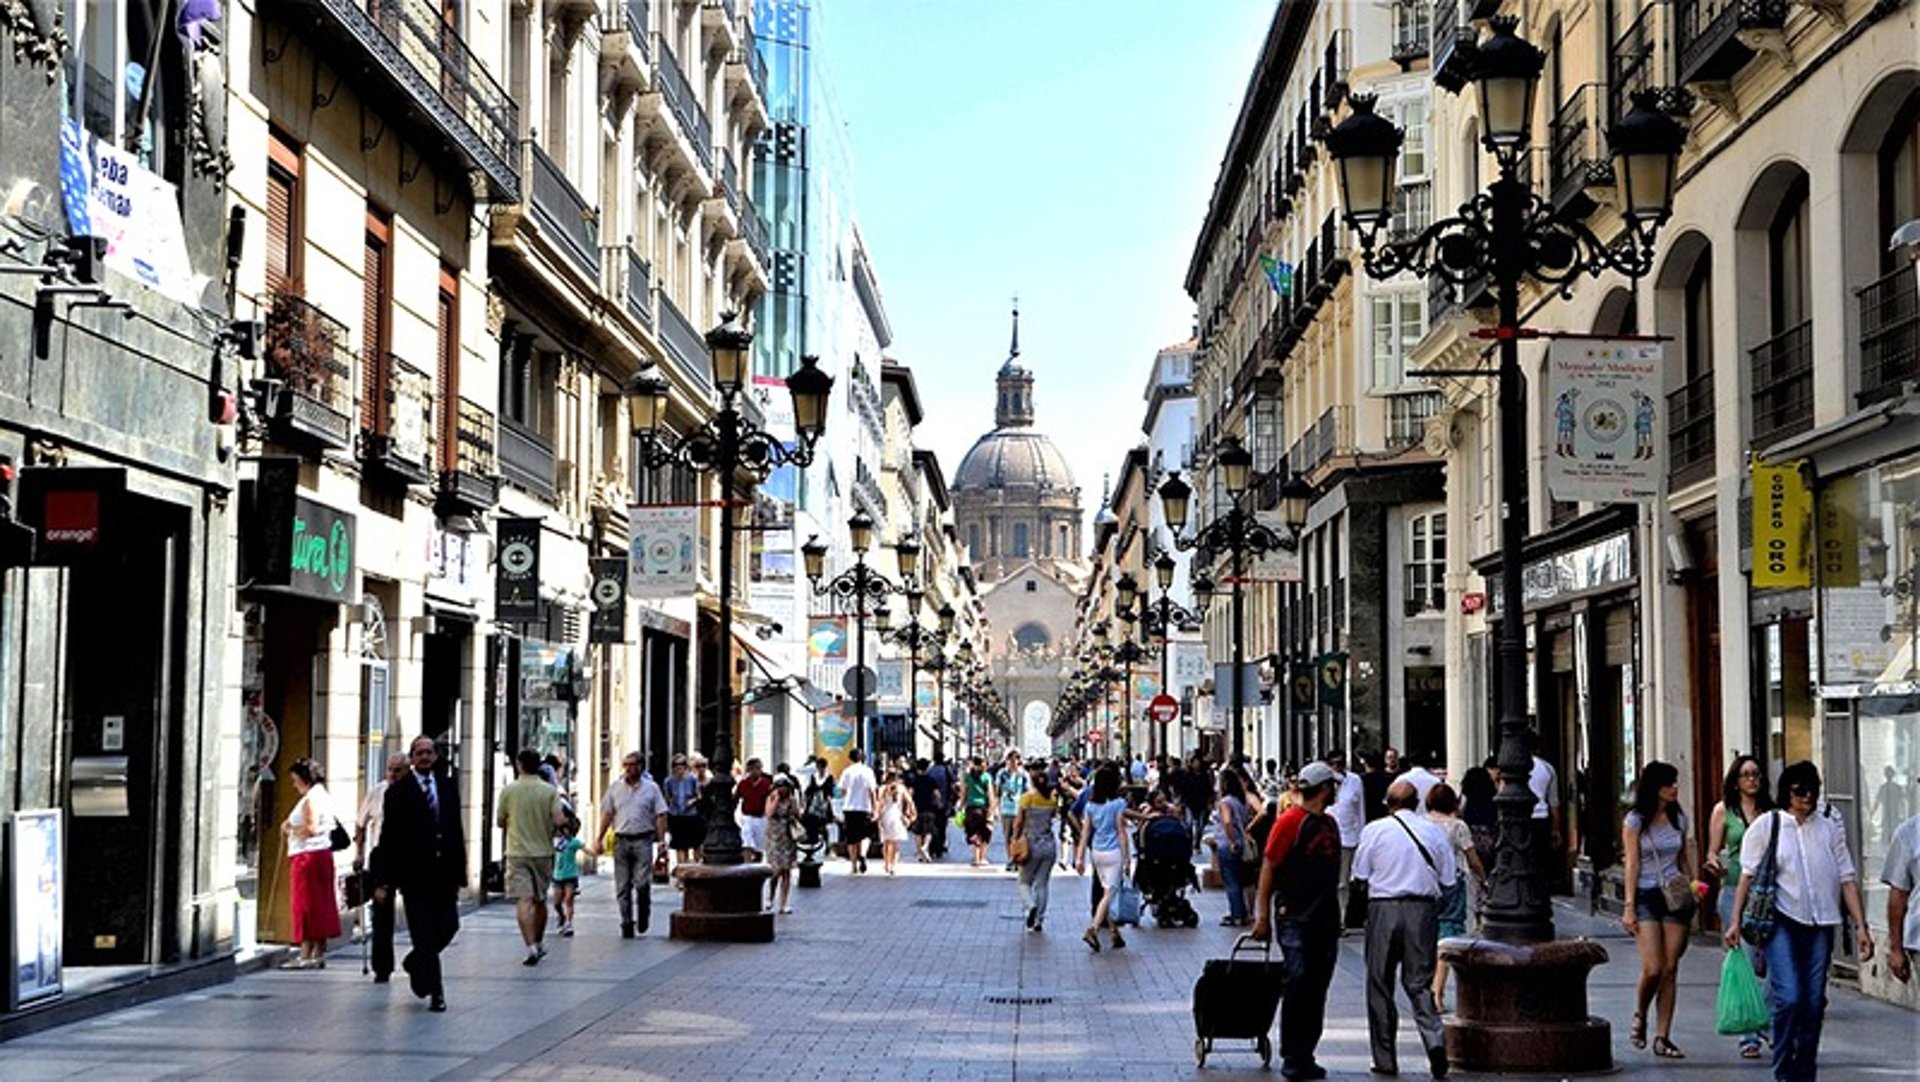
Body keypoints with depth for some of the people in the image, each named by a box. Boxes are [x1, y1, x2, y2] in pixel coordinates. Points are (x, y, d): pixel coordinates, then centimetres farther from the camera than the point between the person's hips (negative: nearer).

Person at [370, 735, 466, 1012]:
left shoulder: (448, 787, 11)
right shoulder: (398, 792, -1)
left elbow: (457, 832, 12)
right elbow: (388, 838, -3)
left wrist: (460, 873, 8)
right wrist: (383, 880, -8)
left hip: (443, 873, 4)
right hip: (414, 874, -4)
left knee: (448, 927, 5)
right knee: (424, 934, -3)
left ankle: (415, 963, 31)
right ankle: (435, 992, 5)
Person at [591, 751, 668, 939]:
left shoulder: (651, 788, 3)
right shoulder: (615, 788, 9)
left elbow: (661, 816, 2)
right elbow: (607, 814, 12)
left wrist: (662, 841, -5)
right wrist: (598, 840, 8)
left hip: (643, 840, -2)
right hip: (621, 840, 2)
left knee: (642, 883, -10)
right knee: (623, 887, 3)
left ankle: (643, 914, 15)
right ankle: (627, 923, 10)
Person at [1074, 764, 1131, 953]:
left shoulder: (1091, 804, 4)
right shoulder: (1118, 803, -11)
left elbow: (1085, 832, 5)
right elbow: (1121, 832, -10)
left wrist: (1080, 857, 7)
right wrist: (1125, 859, -6)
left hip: (1097, 851, 6)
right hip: (1113, 852, -6)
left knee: (1108, 892, 14)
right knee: (1109, 894, -5)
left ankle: (1115, 933, 17)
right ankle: (1092, 929, -19)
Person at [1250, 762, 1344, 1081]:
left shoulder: (1329, 823, 15)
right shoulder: (1289, 821, -8)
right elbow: (1269, 866, -9)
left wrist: (1335, 915, 17)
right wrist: (1262, 914, -12)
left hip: (1325, 919, 7)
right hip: (1294, 917, -7)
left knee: (1317, 988, 7)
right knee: (1297, 982, -10)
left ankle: (1305, 1055, 14)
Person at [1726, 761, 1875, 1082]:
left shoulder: (1830, 827, 10)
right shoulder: (1766, 825, 4)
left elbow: (1847, 879, 9)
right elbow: (1748, 875, 4)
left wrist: (1860, 926, 2)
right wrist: (1736, 921, -2)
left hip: (1820, 925, 3)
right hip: (1781, 922, -3)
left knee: (1814, 1003, 3)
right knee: (1788, 998, -14)